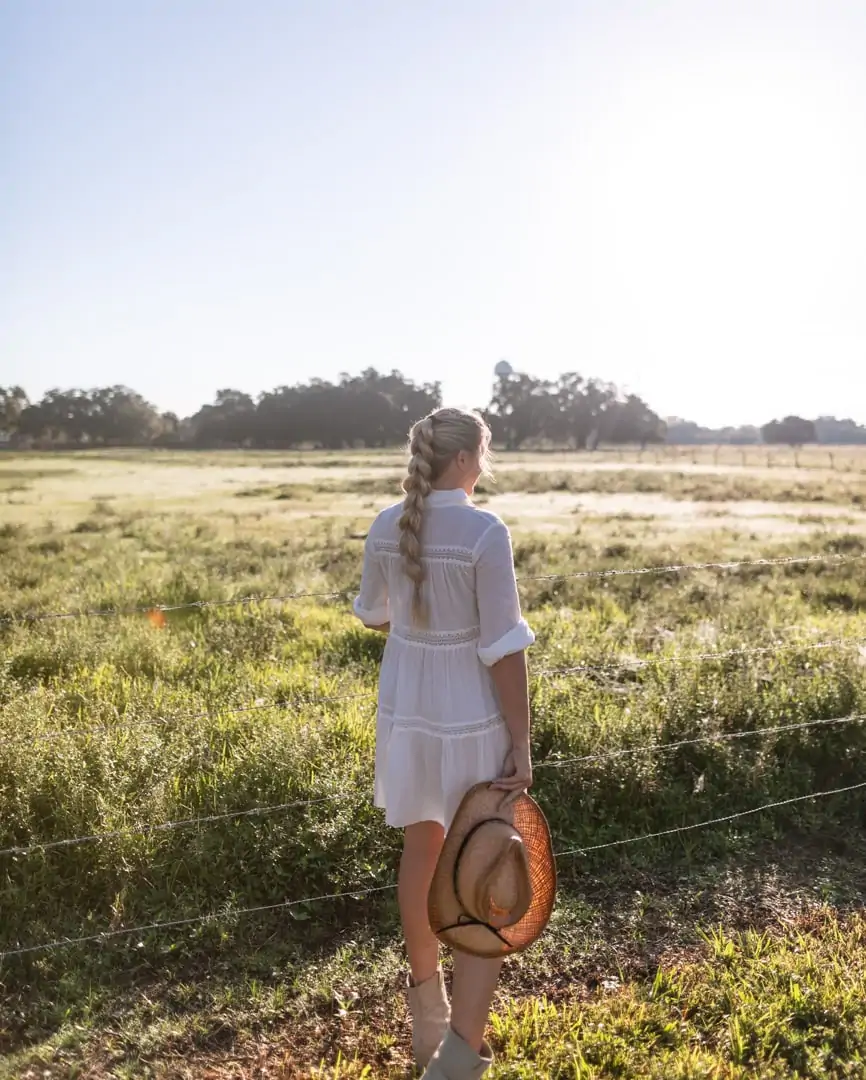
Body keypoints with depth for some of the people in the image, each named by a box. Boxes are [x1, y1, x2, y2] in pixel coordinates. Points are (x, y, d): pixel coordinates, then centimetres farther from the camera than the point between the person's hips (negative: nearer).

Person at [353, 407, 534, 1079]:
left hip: (406, 711, 6)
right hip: (471, 722, -6)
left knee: (423, 851, 23)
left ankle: (428, 1010, 42)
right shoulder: (485, 532, -20)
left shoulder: (385, 527, -3)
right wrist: (521, 745, -13)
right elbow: (504, 649, -19)